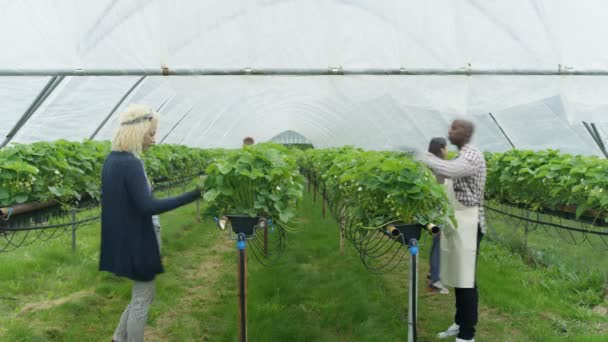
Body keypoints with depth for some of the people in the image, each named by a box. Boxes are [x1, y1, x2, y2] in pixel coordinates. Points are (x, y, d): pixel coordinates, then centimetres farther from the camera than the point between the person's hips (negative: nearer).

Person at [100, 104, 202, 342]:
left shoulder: (112, 159, 6)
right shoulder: (131, 163, -23)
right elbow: (147, 206, -29)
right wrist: (193, 195, -31)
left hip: (122, 239, 9)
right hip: (136, 241, -9)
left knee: (143, 294, 22)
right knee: (142, 299, 7)